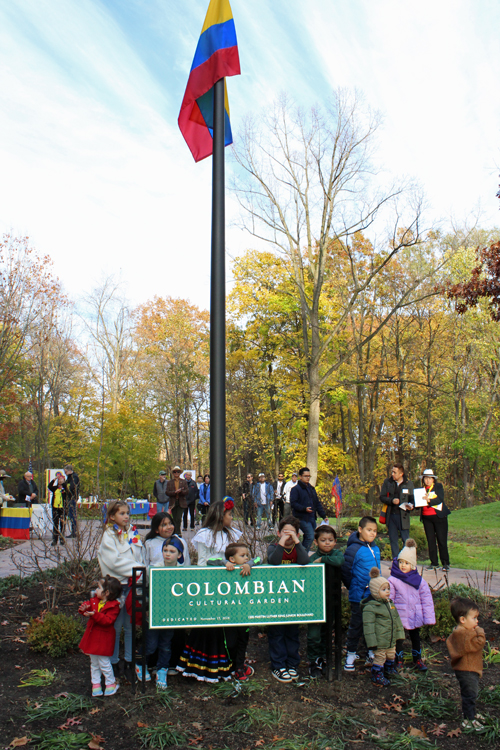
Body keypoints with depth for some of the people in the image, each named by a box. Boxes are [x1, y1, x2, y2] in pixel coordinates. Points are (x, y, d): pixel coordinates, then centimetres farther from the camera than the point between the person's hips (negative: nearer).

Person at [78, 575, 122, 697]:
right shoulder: (94, 601, 3)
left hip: (104, 639, -7)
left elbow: (108, 620, -28)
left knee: (104, 663, 1)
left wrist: (95, 615, -39)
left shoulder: (113, 606, -19)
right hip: (92, 636, 7)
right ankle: (96, 684, 30)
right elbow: (87, 605, 8)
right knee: (94, 663, 17)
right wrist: (83, 608, -16)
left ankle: (111, 683, 19)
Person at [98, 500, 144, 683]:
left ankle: (129, 662, 21)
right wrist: (136, 569, -15)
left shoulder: (133, 533, 11)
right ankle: (113, 663, 18)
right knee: (115, 625, 4)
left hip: (133, 584, 5)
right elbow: (114, 561, -14)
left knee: (131, 625, 10)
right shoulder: (109, 535, -6)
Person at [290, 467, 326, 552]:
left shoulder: (311, 489, 19)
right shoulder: (296, 489, -5)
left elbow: (317, 503, 22)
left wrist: (324, 515, 14)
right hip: (302, 518, -8)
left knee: (308, 538, 10)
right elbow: (293, 503, -14)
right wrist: (304, 508, -26)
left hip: (312, 517, 8)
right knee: (310, 536, -17)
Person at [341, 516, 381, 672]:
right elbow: (345, 571, -12)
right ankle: (351, 654, 20)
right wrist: (353, 587, -4)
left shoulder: (375, 549, 6)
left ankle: (372, 653, 30)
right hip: (359, 596, -6)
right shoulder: (353, 549, -16)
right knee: (356, 625, 5)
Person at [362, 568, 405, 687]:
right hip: (379, 642, -8)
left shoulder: (390, 603, 8)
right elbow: (368, 626, -19)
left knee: (391, 655, 21)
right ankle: (377, 676, 19)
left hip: (391, 640, 8)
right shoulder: (370, 607, -19)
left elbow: (397, 619, 19)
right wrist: (372, 642, -20)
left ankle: (389, 669, 45)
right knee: (379, 658, 1)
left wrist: (400, 634, 19)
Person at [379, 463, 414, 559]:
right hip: (391, 515, 2)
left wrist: (411, 505, -14)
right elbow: (382, 497, 4)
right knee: (393, 540, 9)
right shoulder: (387, 482, 6)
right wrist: (392, 500, -14)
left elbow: (412, 499, 8)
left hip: (403, 516, -2)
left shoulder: (409, 484, 3)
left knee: (406, 540, -3)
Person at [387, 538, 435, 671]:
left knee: (415, 638, 19)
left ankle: (417, 660, 38)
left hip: (415, 616, 3)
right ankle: (398, 660, 29)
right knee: (399, 639, 10)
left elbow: (426, 599, 0)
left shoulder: (419, 580, -6)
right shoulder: (393, 580, -13)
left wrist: (429, 618, 0)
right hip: (399, 616, -2)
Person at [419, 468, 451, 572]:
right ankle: (434, 563, 12)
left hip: (439, 516, -4)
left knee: (442, 540, -5)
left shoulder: (438, 486, 1)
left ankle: (445, 563, 2)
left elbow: (440, 499, -13)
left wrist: (430, 501, -27)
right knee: (430, 540, 5)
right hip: (426, 518, 4)